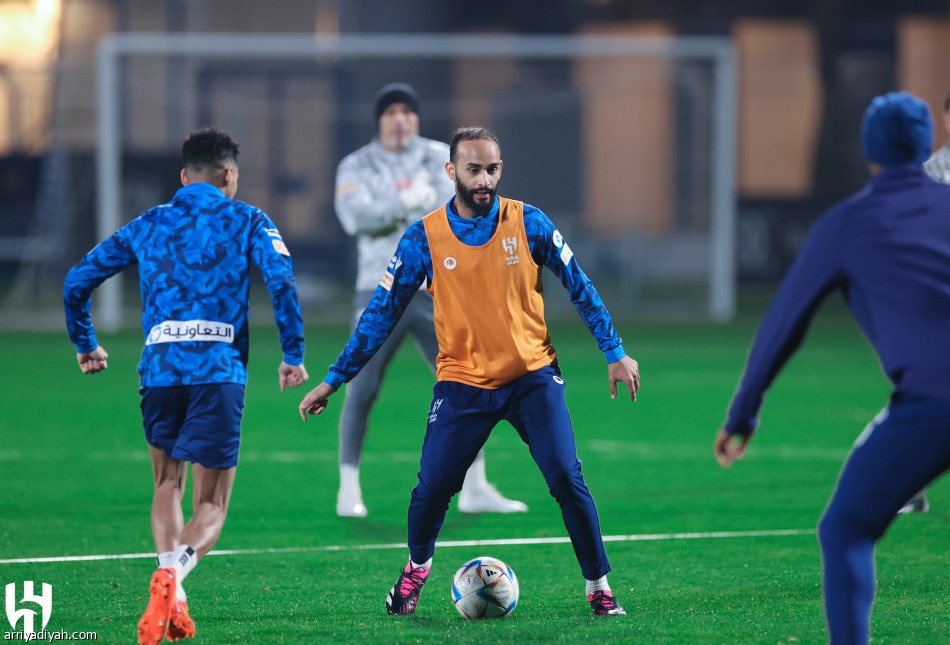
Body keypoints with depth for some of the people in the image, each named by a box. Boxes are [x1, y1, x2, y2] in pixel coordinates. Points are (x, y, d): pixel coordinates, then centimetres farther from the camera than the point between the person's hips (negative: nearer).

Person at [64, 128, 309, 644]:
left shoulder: (146, 225, 18)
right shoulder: (246, 221, 10)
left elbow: (77, 280, 19)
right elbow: (281, 279, -7)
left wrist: (85, 344, 34)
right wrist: (293, 354, -1)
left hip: (159, 368, 3)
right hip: (219, 369, -3)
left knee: (167, 485, 22)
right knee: (211, 505, 3)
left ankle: (173, 603, 1)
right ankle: (172, 573, -29)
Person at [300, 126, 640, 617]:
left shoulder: (528, 223, -4)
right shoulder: (423, 238, -4)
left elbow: (579, 287, 6)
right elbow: (382, 313, 1)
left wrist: (615, 352, 3)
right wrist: (333, 381, 1)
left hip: (532, 375, 0)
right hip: (462, 382, 0)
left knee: (567, 479, -12)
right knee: (431, 488, -4)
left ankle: (598, 586, 2)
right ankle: (417, 567, 27)